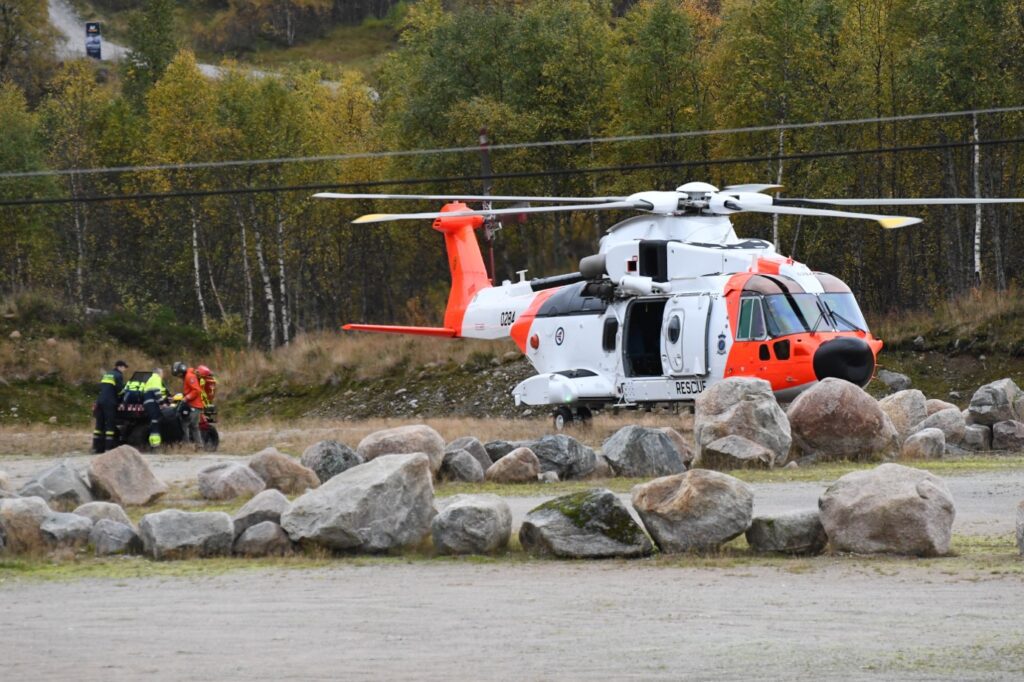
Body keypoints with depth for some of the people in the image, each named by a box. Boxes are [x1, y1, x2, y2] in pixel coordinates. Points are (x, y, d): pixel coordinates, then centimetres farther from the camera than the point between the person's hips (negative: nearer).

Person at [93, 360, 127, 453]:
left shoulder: (106, 375, 20)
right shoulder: (118, 375, -3)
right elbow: (120, 390, -8)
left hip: (100, 401, 7)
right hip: (110, 403, -7)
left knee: (100, 424, 8)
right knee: (110, 425, -7)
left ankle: (97, 447, 7)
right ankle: (109, 447, -12)